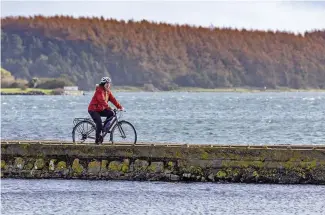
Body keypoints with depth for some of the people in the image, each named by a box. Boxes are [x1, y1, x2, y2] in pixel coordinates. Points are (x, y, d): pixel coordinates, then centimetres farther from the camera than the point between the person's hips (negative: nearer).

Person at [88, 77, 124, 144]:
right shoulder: (99, 90, -21)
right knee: (99, 123, -21)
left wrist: (120, 107, -13)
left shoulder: (108, 91, 6)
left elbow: (113, 99, -1)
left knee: (111, 113, -12)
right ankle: (97, 139, -8)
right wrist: (108, 108, -43)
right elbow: (102, 100, -33)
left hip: (101, 109, 8)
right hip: (93, 109, -8)